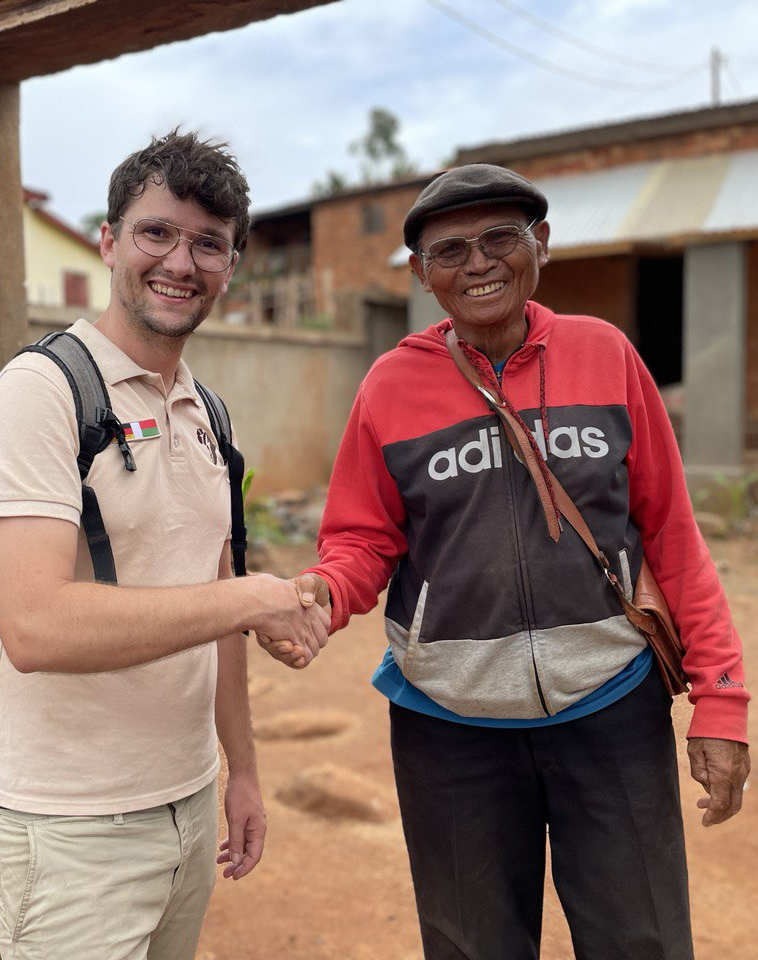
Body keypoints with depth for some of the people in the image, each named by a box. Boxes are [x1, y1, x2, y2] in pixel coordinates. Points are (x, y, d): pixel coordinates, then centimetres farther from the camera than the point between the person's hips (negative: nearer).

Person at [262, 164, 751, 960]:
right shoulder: (393, 384, -3)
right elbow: (363, 542, 2)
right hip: (450, 722, 0)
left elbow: (670, 531, 1)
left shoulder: (605, 354, -1)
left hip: (612, 708, 1)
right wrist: (322, 594, -21)